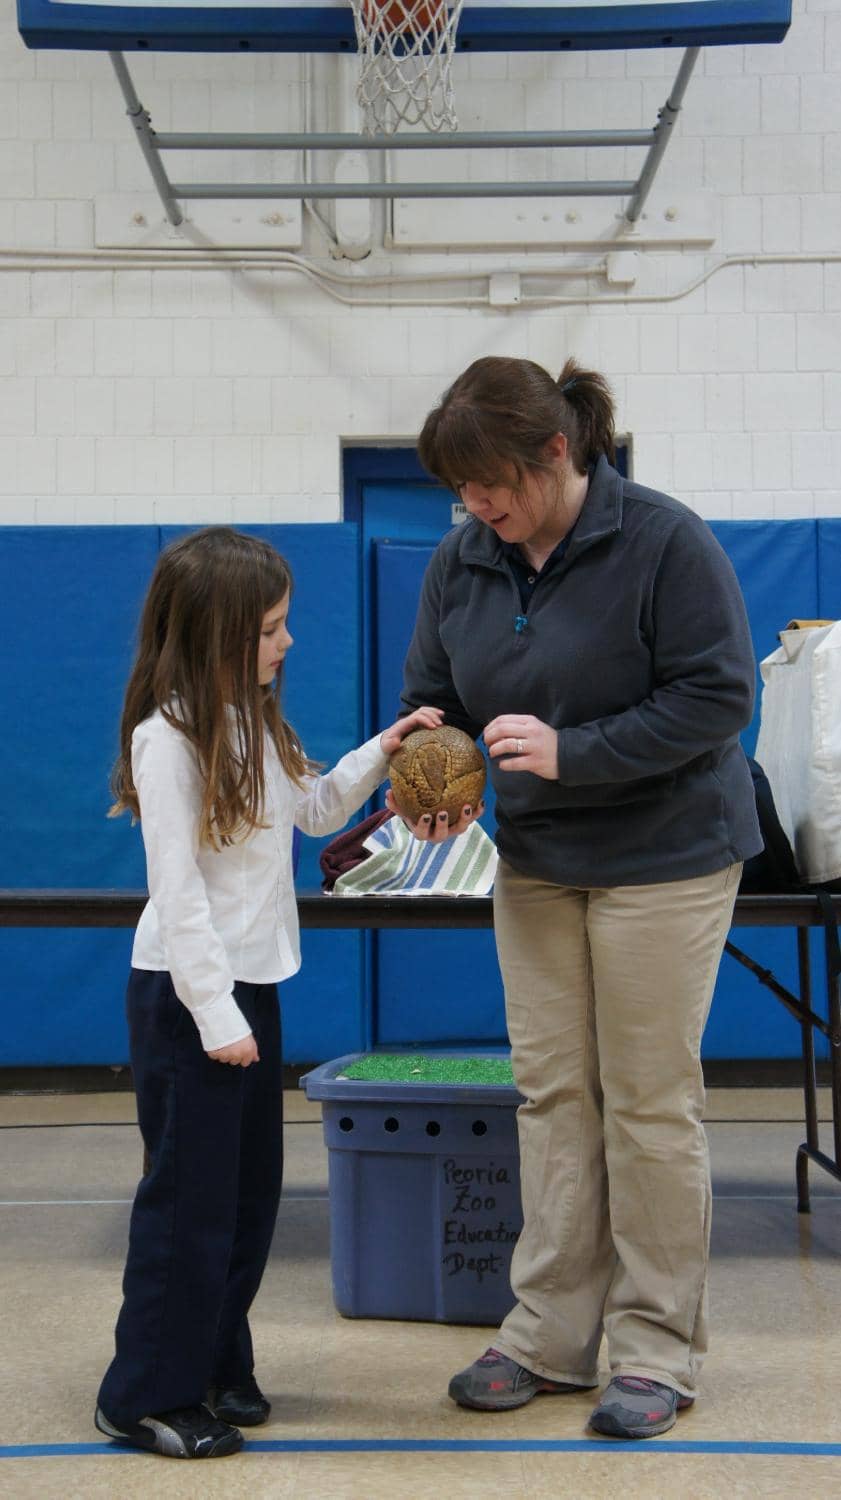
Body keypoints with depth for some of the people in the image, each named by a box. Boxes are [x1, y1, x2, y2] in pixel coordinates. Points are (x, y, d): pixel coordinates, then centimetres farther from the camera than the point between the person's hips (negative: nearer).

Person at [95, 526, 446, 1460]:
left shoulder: (254, 724, 10)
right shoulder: (169, 739, -18)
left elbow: (313, 811, 22)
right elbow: (177, 889, -20)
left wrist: (381, 754, 8)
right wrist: (213, 1013, -20)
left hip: (250, 985, 9)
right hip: (186, 995, -9)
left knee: (249, 1192, 15)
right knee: (189, 1198, -1)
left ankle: (216, 1368, 29)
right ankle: (146, 1397, 12)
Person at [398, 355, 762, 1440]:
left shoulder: (664, 543, -17)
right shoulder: (461, 561, 1)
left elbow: (717, 696, -18)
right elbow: (432, 697, 10)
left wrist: (572, 750, -26)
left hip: (663, 858, -5)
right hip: (535, 863, 6)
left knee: (649, 1103, 1)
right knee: (551, 1093, 8)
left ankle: (657, 1350, 13)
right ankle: (552, 1335, 19)